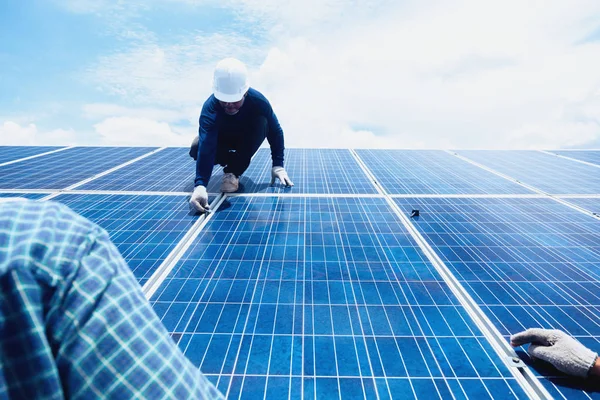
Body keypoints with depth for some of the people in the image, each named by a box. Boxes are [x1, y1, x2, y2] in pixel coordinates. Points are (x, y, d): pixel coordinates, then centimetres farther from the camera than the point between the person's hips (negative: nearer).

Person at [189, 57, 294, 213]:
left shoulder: (258, 101, -35)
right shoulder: (210, 107, -38)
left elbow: (276, 132, -22)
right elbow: (206, 147, -49)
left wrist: (278, 165, -27)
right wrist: (200, 185, -61)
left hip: (247, 139, 1)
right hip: (220, 139, 0)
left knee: (262, 123, -32)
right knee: (196, 149, -30)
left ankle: (233, 172, -19)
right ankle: (232, 162, 3)